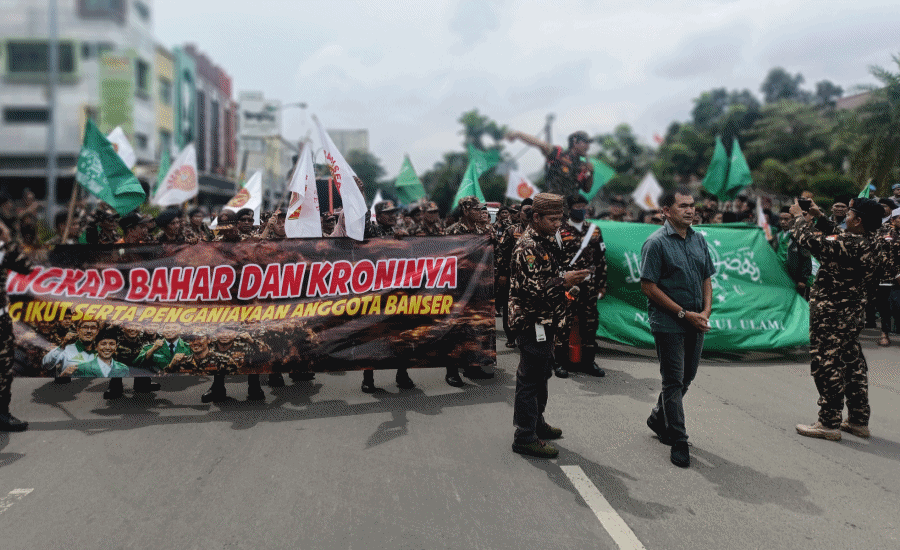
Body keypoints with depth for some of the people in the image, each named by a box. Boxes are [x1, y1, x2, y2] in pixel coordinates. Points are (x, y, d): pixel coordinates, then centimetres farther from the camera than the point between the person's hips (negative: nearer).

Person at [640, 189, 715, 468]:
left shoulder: (698, 239, 10)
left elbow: (707, 278, 16)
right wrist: (684, 313, -14)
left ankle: (658, 419, 37)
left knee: (687, 377, 16)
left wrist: (706, 311, 0)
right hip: (668, 324, -7)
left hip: (696, 323, 7)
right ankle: (678, 442, 7)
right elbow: (648, 287, -14)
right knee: (674, 381, -1)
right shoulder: (656, 243, -11)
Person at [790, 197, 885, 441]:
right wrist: (819, 217, 20)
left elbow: (809, 240, -19)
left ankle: (829, 423, 5)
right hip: (853, 311, 10)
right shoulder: (868, 244, 5)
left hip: (831, 314, -10)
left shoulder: (851, 244, -23)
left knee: (826, 365, -1)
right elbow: (835, 240, 22)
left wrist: (799, 217, -2)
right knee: (853, 361, 17)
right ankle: (859, 420, 27)